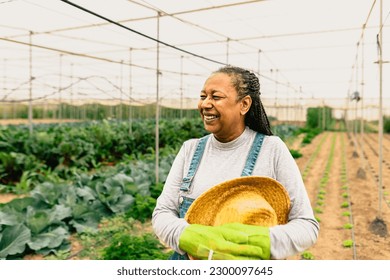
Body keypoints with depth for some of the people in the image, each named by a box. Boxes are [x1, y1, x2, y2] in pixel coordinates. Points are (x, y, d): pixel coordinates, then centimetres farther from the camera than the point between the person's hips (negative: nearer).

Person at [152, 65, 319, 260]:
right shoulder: (190, 149, -4)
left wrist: (265, 243, -31)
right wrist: (186, 236, -27)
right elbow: (162, 213, -6)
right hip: (189, 259, 3)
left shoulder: (272, 149, -13)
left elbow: (307, 225, -13)